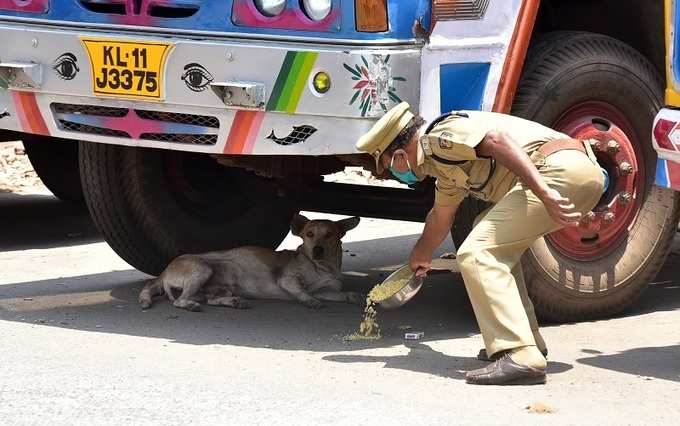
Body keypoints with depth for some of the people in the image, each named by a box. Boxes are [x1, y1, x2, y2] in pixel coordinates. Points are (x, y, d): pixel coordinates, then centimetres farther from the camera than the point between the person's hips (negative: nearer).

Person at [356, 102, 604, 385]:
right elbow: (440, 218, 47)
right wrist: (420, 256, 65)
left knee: (477, 254, -12)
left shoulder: (439, 138, -2)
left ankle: (519, 357, -22)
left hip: (560, 169, -10)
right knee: (493, 237, 27)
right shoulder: (444, 167, 29)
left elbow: (498, 140, -19)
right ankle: (528, 340, 24)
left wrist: (544, 194, -26)